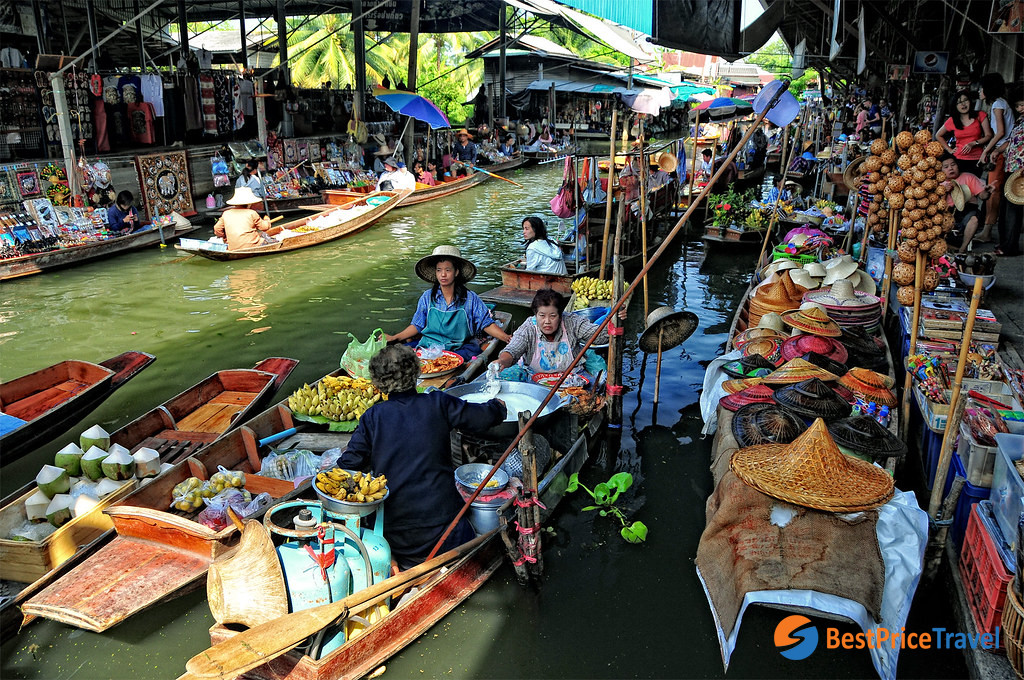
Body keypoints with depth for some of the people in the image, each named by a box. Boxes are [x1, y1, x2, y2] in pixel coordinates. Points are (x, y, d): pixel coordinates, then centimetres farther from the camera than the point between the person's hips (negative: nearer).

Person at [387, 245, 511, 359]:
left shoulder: (470, 298, 4)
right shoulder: (427, 297, 9)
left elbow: (487, 324, 5)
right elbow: (417, 326, 15)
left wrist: (506, 337, -11)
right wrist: (394, 338, 3)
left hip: (461, 349, -2)